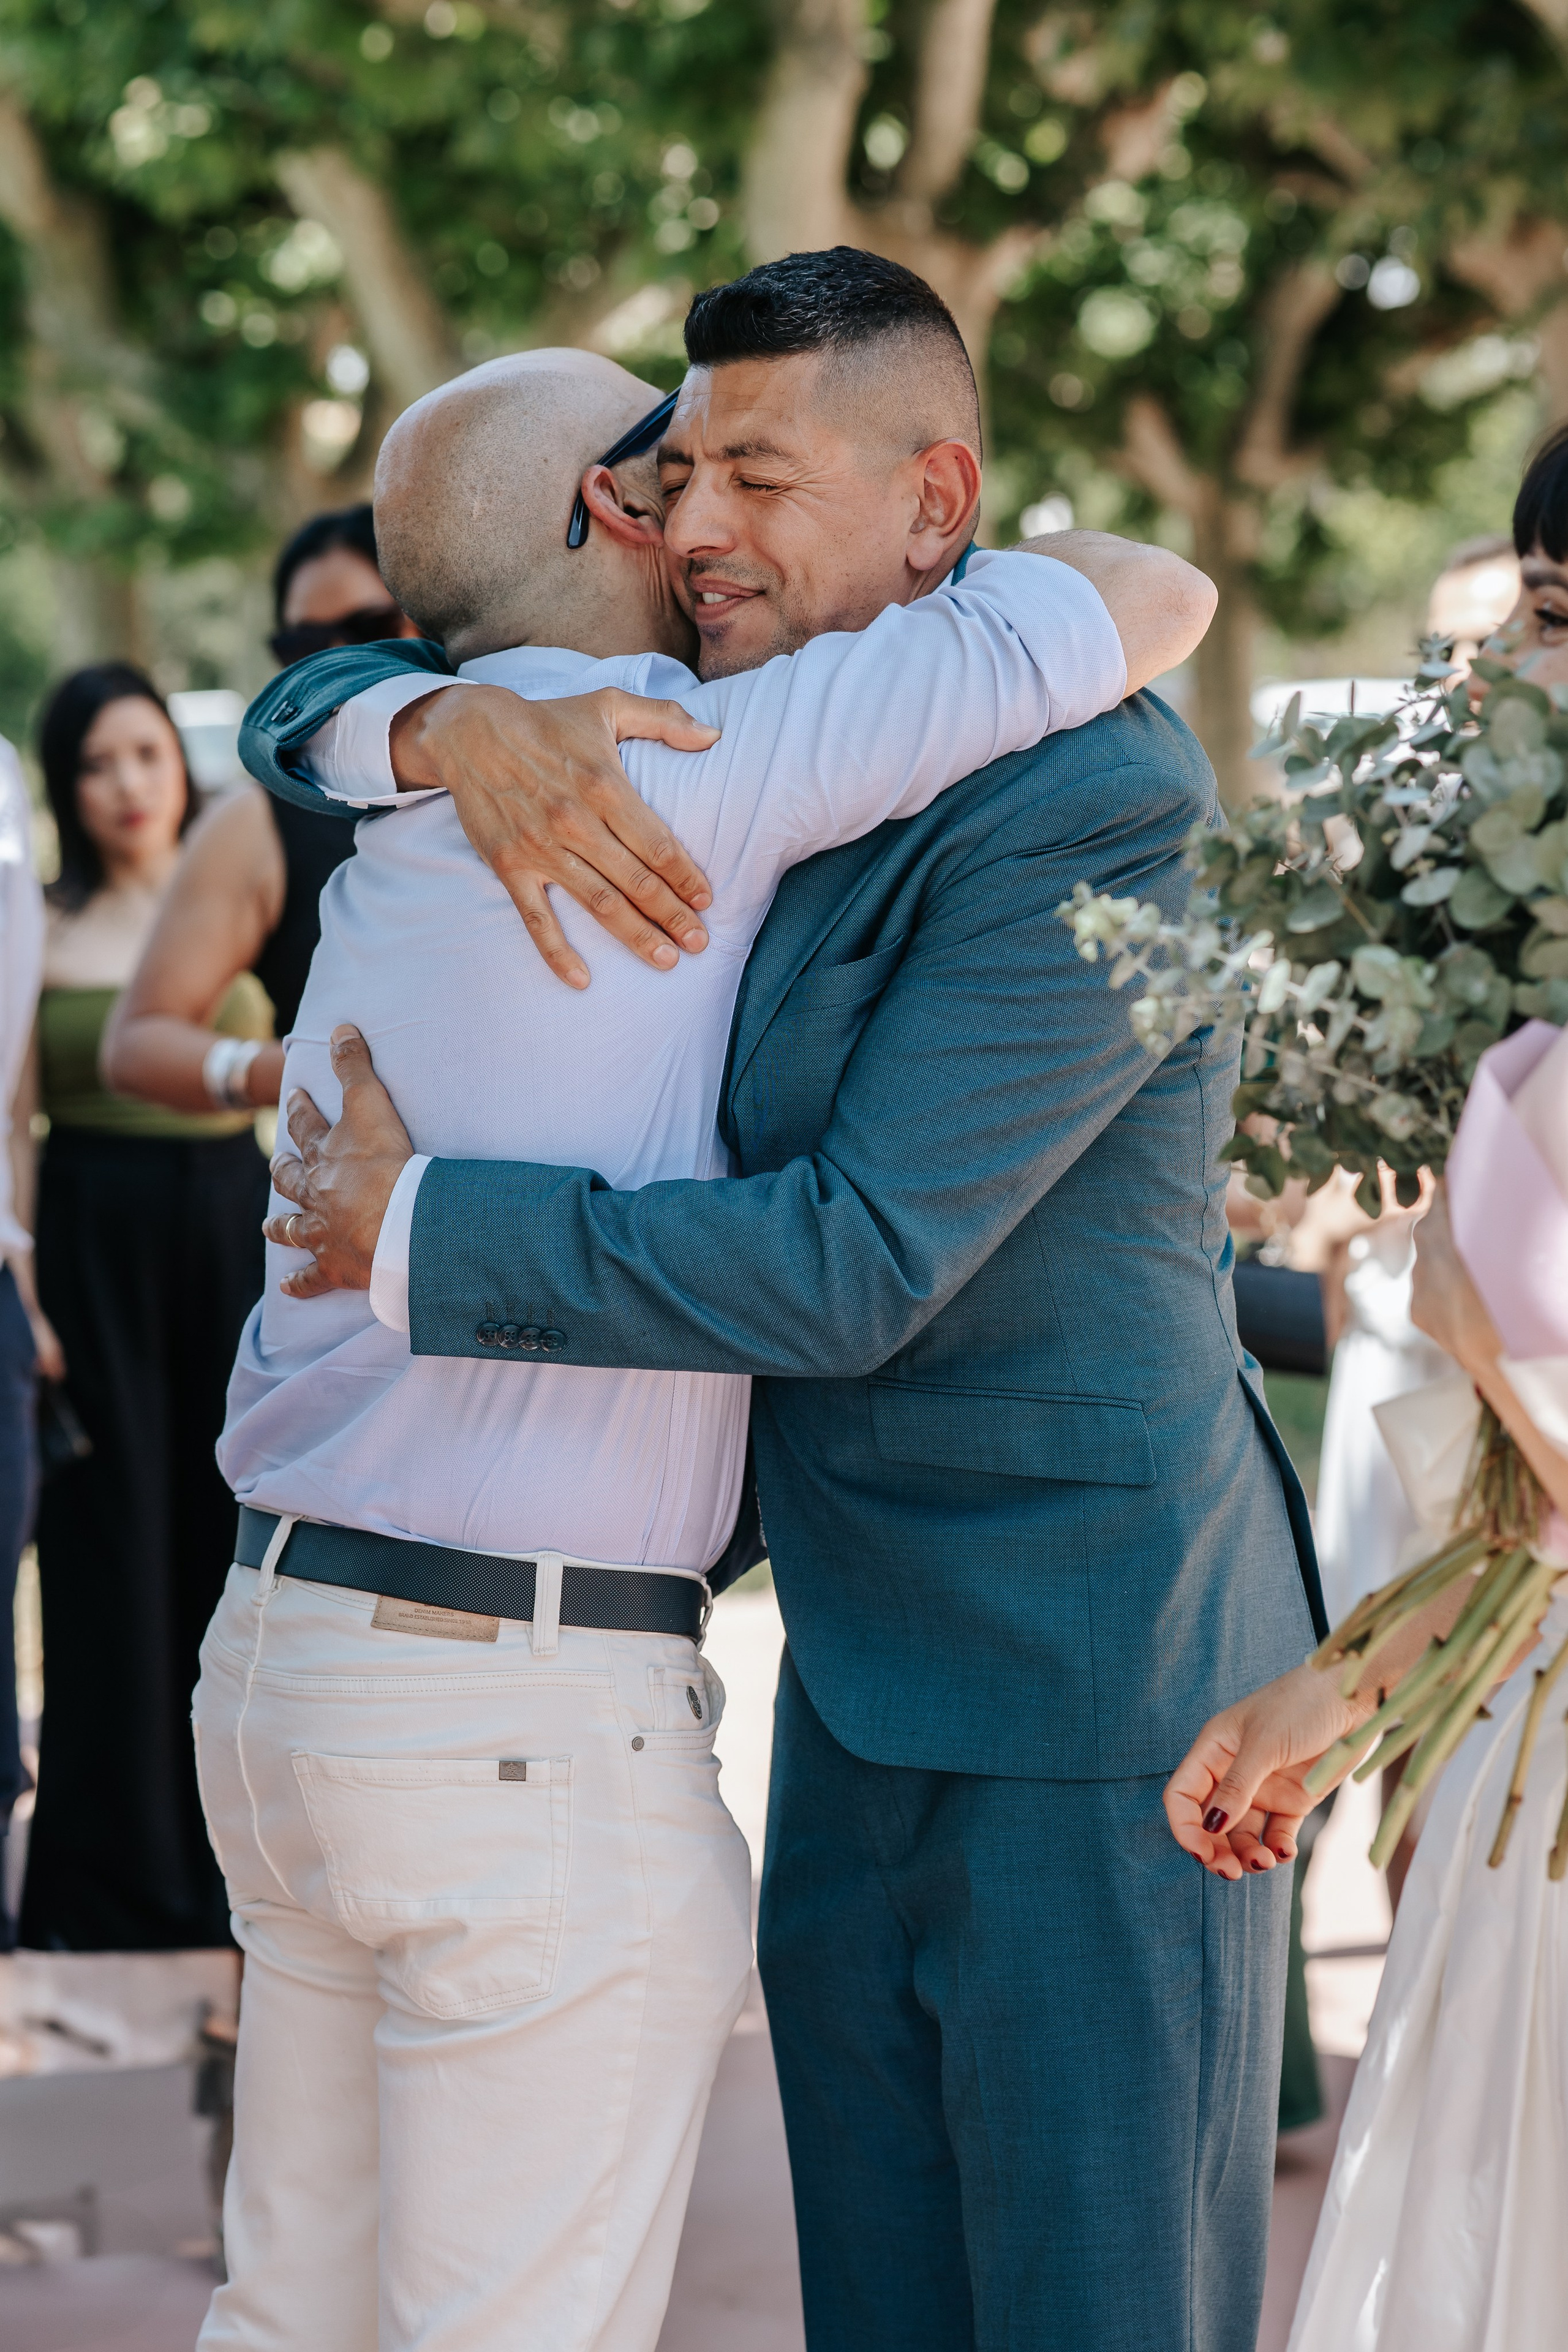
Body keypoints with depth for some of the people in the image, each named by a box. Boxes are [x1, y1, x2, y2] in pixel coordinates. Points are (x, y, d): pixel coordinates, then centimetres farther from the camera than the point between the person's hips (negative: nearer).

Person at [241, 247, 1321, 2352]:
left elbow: (854, 1264, -23)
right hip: (866, 1686, 8)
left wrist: (422, 1234, -15)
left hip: (1091, 1701, -8)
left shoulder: (1092, 801, -18)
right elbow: (299, 727, 10)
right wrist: (454, 731, -14)